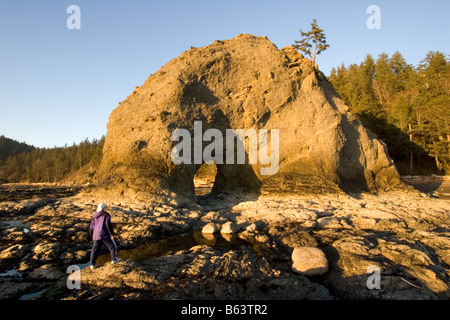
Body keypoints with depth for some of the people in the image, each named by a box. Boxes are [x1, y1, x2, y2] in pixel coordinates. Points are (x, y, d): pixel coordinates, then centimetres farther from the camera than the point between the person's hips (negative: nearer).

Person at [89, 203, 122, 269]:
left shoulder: (94, 217, 18)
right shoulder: (106, 215, -2)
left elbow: (91, 228, 19)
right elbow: (108, 224, -15)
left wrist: (93, 236, 32)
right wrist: (112, 234, -14)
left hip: (96, 235, 6)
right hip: (104, 234, -6)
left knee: (95, 249, 11)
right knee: (112, 245, 8)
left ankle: (93, 264, 11)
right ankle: (114, 259, 11)